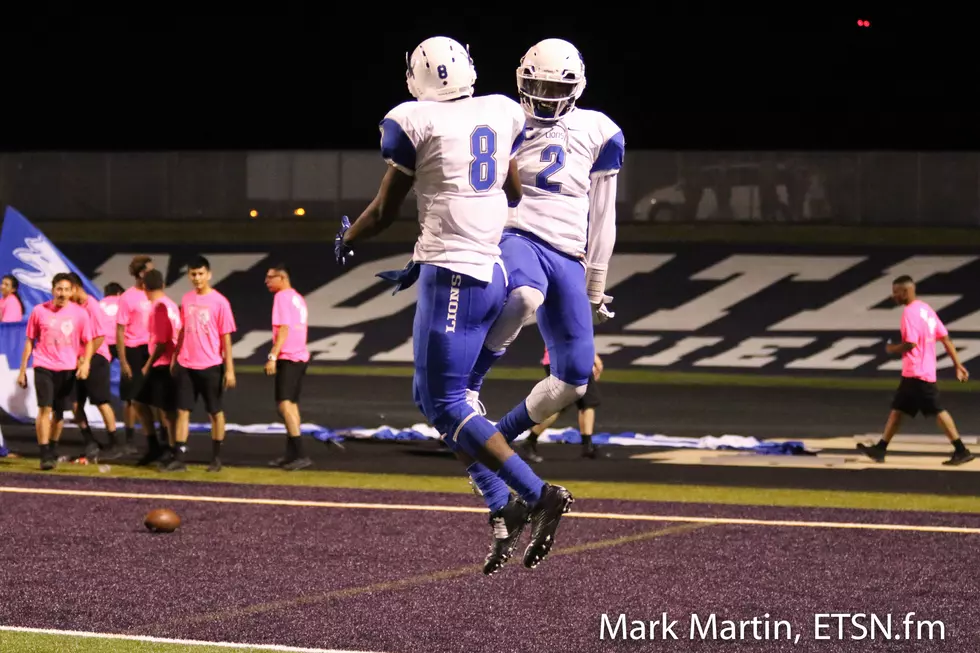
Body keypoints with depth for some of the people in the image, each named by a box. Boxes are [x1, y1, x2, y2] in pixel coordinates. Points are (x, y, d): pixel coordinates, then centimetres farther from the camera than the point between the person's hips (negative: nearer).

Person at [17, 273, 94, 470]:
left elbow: (88, 342, 6)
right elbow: (30, 341, 6)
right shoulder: (39, 311, -2)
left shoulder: (80, 313, -1)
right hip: (43, 367, -1)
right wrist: (22, 370, 5)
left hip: (67, 369, 1)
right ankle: (45, 455, -14)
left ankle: (53, 450, 30)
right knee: (45, 409, -13)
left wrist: (85, 362, -12)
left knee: (59, 411, 10)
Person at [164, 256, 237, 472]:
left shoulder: (219, 302, -7)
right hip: (185, 365, 4)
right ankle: (179, 458, 1)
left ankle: (216, 457, 17)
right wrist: (175, 359, 13)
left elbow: (226, 337, -7)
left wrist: (229, 369, -9)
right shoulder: (186, 300, 7)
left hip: (210, 366, -4)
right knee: (182, 411, 0)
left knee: (215, 412, 7)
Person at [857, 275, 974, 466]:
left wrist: (892, 349, -4)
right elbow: (945, 338, 12)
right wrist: (958, 365, 13)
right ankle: (880, 449, 17)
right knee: (898, 409, 13)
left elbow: (910, 343, -23)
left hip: (917, 373, -10)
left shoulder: (910, 312, -15)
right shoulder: (926, 309, 13)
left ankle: (961, 451, -7)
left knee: (937, 411, -7)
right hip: (912, 373, 10)